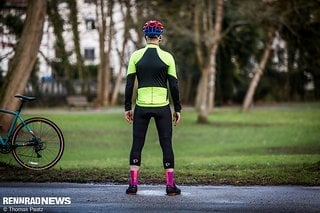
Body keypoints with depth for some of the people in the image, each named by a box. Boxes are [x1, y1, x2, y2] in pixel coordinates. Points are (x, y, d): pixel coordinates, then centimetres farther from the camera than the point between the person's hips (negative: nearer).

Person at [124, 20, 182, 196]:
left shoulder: (136, 56, 1)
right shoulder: (167, 57, -1)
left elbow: (129, 83, 1)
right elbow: (174, 85, 0)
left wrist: (127, 107, 7)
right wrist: (177, 109, 7)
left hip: (141, 107, 1)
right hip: (162, 107, -1)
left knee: (137, 145, 7)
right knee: (166, 145, 5)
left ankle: (133, 184, 3)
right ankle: (170, 185, 4)